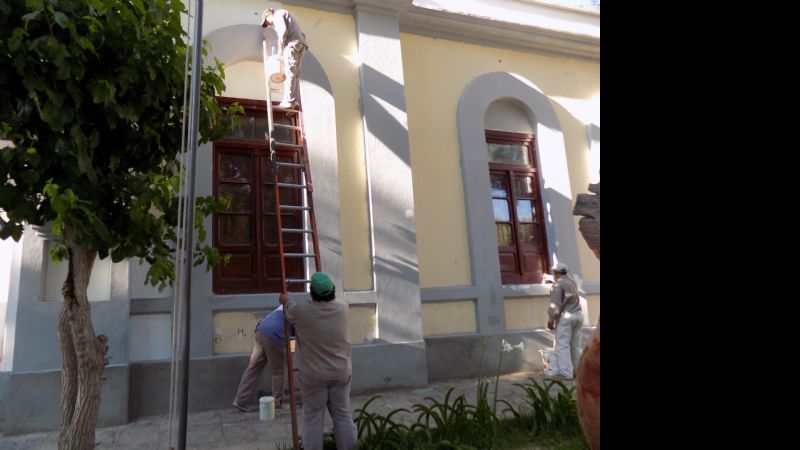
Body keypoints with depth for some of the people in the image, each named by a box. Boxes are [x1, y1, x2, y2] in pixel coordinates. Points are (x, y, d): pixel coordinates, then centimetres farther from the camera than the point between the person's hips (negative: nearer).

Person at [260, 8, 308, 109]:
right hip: (301, 44, 9)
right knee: (295, 74, 1)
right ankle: (293, 101, -6)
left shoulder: (278, 14, 9)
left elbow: (283, 31, -10)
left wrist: (280, 48, -7)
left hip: (292, 43, -9)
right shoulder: (286, 16, 36)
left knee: (289, 73, -14)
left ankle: (288, 101, -20)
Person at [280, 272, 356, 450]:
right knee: (343, 415, 13)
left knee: (313, 418, 9)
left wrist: (285, 300, 29)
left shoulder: (301, 308, -17)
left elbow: (289, 307, 7)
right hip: (341, 372, 3)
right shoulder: (344, 308, -8)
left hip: (313, 374, -2)